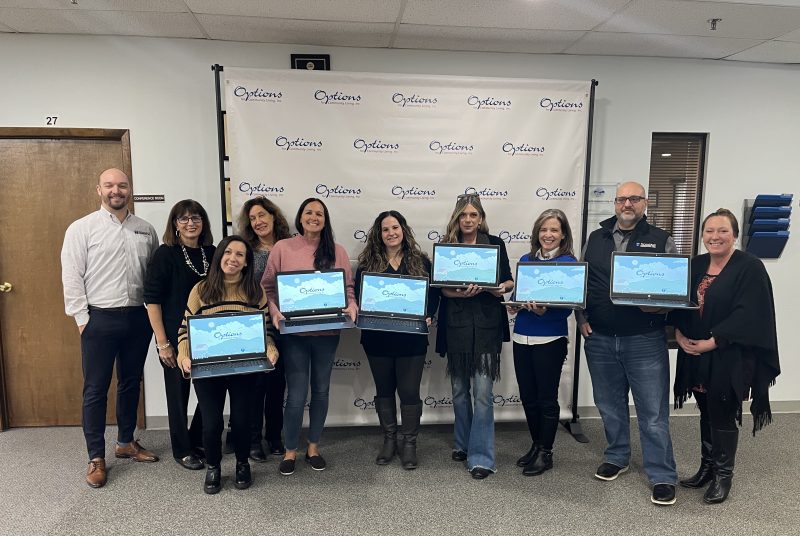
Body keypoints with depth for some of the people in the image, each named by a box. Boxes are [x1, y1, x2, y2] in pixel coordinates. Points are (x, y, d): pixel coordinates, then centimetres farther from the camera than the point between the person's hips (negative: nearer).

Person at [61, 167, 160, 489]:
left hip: (138, 318, 4)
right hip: (99, 319, -4)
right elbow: (72, 277, -5)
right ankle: (96, 458, 16)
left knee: (131, 383, 16)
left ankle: (126, 442, 32)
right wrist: (82, 319, -9)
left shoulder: (146, 230, 8)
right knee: (96, 389, 4)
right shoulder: (82, 228, -3)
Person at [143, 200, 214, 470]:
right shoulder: (165, 254, -7)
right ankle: (182, 450, 27)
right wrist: (162, 343, -13)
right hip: (176, 337, -4)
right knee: (179, 392, 8)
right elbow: (152, 299, -9)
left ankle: (198, 442, 32)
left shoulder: (212, 253, 5)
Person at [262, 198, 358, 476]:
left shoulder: (338, 251, 4)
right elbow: (267, 286, -1)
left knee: (321, 390, 14)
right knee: (296, 395, 2)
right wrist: (274, 311, -16)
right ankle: (290, 451, 23)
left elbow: (348, 288, 5)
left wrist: (351, 306, -14)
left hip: (328, 333, 3)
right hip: (294, 333, -2)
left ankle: (313, 447, 32)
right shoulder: (283, 248, -2)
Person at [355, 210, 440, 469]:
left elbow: (433, 294, 3)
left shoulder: (420, 261, 3)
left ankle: (409, 443, 19)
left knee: (409, 391, 3)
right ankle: (389, 440, 30)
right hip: (378, 338, 2)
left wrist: (428, 316, -12)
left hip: (411, 338, -1)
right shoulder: (367, 263, 3)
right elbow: (358, 296, 3)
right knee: (384, 390, 14)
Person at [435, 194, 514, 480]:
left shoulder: (495, 244, 4)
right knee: (459, 389, 13)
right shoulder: (446, 246, 6)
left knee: (483, 392, -5)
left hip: (486, 325, -2)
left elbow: (508, 280, 8)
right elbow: (442, 287, -1)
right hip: (456, 324, 2)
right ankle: (463, 444, 32)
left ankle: (481, 457, 5)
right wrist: (463, 293, -20)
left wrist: (504, 287, -14)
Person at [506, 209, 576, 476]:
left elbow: (567, 307, -10)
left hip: (550, 340, -5)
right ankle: (536, 446, 31)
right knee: (528, 397, 13)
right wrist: (513, 305, -5)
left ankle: (545, 453, 22)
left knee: (547, 399, 6)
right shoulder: (525, 260, 9)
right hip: (522, 337, 5)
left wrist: (544, 311, -28)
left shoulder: (569, 263, -6)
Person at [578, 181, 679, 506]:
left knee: (653, 411, 3)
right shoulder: (595, 239, 9)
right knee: (609, 404, 16)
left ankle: (662, 476, 16)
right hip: (599, 339, 3)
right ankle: (616, 457, 34)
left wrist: (659, 305, -19)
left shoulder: (661, 240, 2)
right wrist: (582, 318, 2)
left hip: (645, 340, -3)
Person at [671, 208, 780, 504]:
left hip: (729, 357, -5)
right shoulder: (696, 265, 8)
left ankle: (723, 475, 22)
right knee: (707, 412, 16)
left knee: (722, 416, 4)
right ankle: (707, 467, 31)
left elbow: (748, 315, -17)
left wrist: (711, 343, -19)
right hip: (695, 355, 5)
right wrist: (679, 334, -8)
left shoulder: (750, 267, -9)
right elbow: (678, 303, 8)